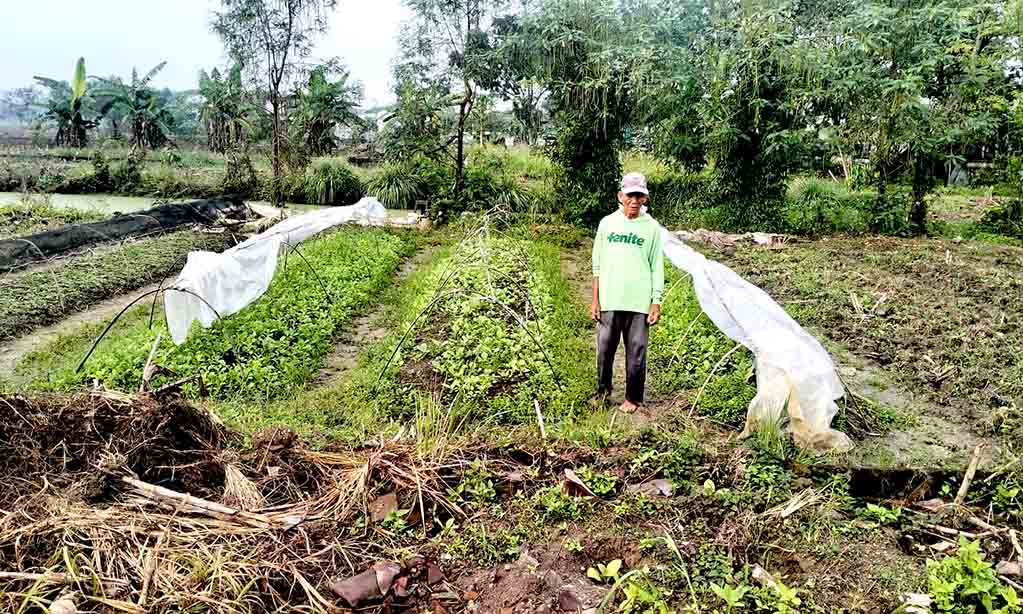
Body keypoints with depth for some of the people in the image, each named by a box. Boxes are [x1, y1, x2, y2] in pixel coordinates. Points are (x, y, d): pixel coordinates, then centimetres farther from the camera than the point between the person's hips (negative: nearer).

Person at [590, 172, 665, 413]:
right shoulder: (607, 223, 5)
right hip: (609, 301, 1)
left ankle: (633, 398, 19)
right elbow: (598, 265, 8)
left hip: (639, 302, -1)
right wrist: (595, 300, 4)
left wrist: (656, 303, -1)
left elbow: (657, 267, 4)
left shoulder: (652, 227, 2)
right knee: (605, 349, 7)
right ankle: (602, 391, 27)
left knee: (636, 353, 4)